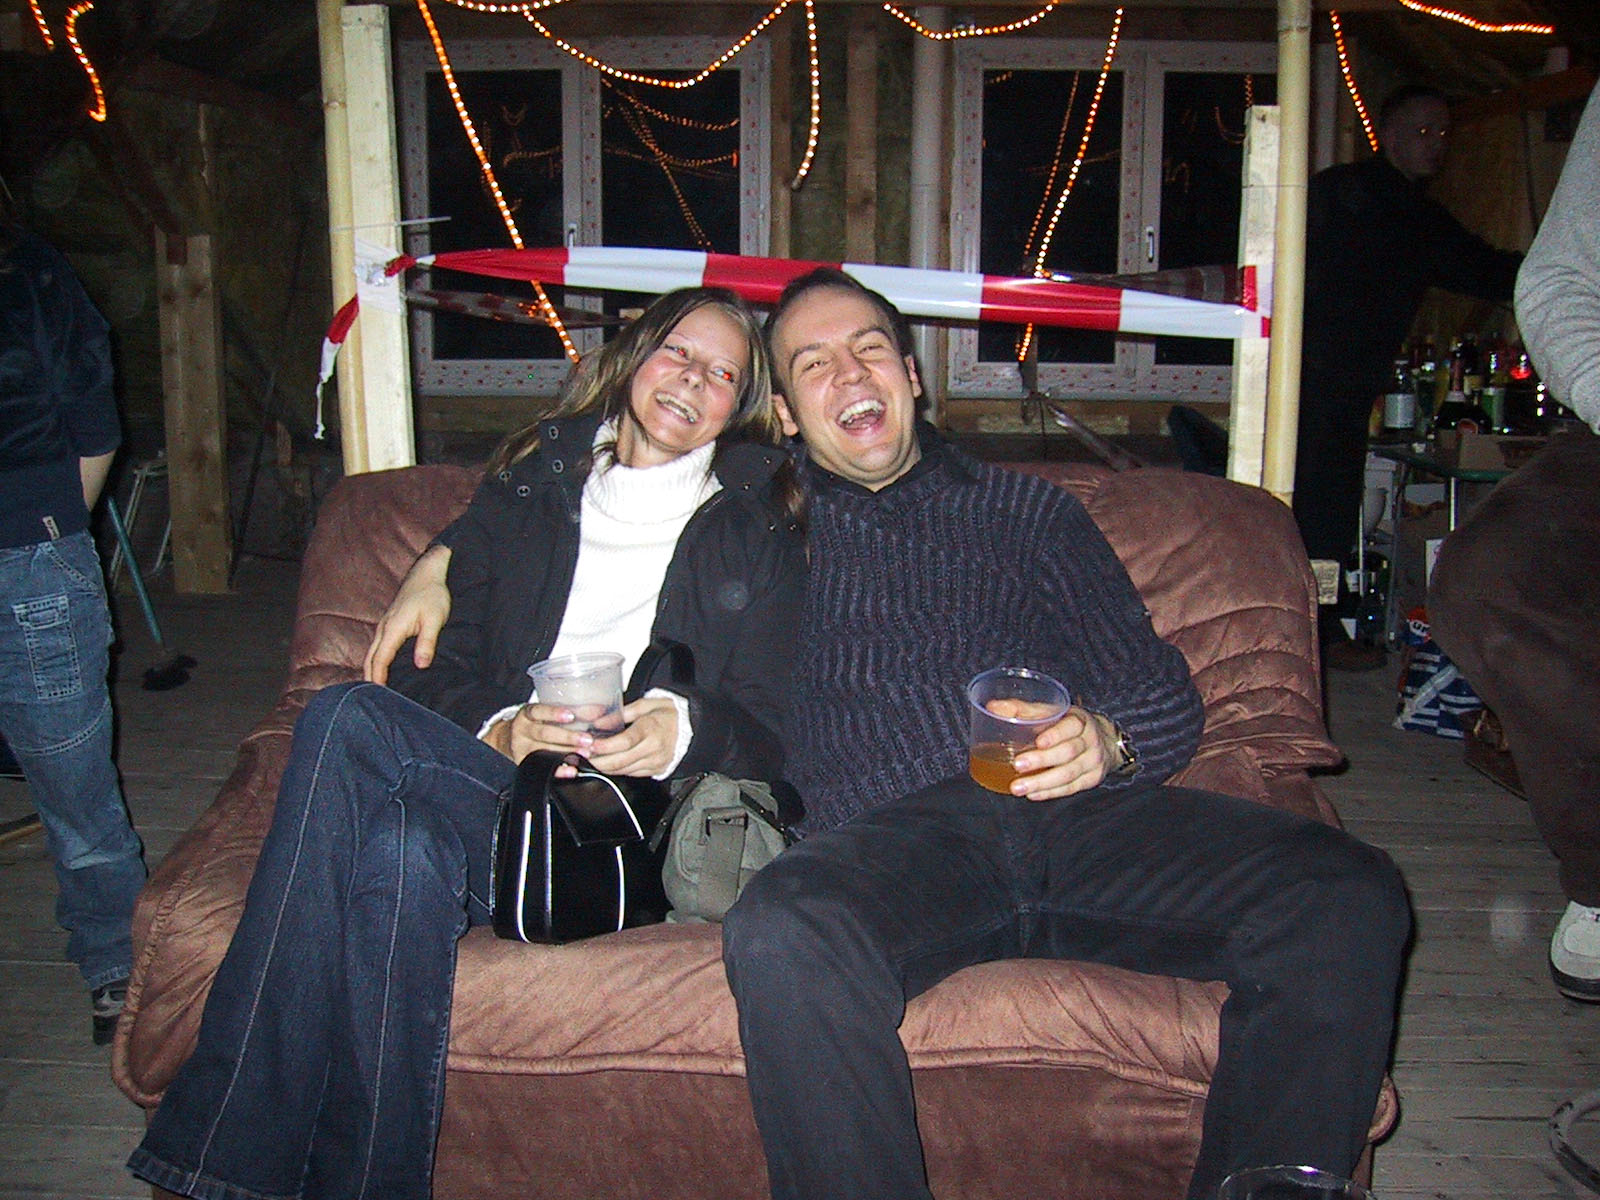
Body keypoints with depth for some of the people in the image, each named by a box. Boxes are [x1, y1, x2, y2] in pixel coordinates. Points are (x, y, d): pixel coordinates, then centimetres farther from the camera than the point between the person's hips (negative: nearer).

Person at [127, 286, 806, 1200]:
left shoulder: (761, 523, 14)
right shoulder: (525, 489, 22)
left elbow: (770, 726, 5)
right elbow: (440, 661, 12)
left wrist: (683, 730, -18)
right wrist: (500, 731, -10)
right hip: (489, 776, 3)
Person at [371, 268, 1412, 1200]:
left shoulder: (1026, 509, 25)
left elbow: (1166, 693, 17)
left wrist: (1107, 740, -7)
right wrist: (443, 560, 16)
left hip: (1084, 814, 2)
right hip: (895, 832, -1)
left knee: (1348, 896, -23)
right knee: (784, 936, -37)